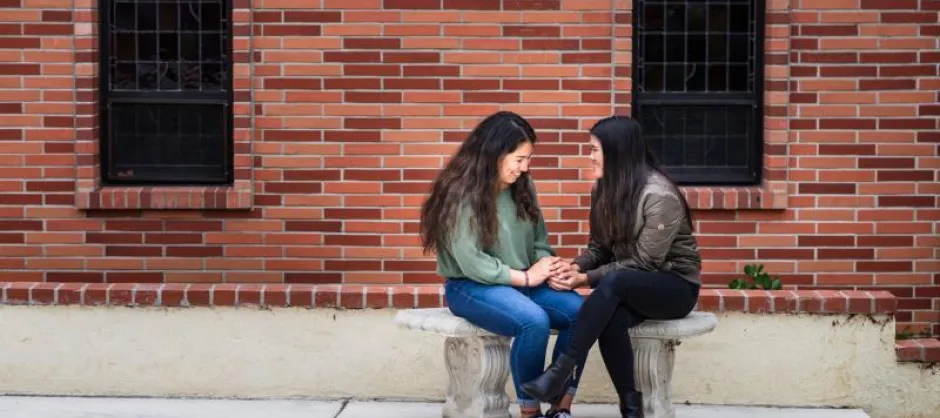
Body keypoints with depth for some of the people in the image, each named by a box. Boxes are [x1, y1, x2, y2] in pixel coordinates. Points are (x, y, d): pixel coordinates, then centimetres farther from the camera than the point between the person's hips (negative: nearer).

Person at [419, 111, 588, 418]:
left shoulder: (522, 187, 7)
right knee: (534, 321, -34)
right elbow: (470, 262, -19)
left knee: (581, 312, -20)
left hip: (523, 282, 7)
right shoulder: (460, 194, -14)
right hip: (471, 286, -6)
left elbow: (539, 240, 11)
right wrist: (526, 277, -16)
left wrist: (549, 269, -12)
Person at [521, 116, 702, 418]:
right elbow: (599, 246, 6)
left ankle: (561, 371, -34)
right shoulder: (605, 188, 2)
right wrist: (576, 267, -16)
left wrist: (586, 279, -24)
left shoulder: (660, 196, -21)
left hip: (676, 286, -5)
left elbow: (644, 262, -21)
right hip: (633, 287, 5)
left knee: (613, 282, -37)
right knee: (610, 318, -32)